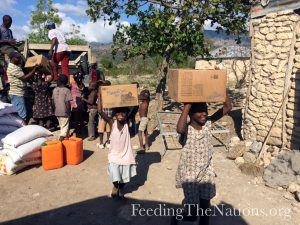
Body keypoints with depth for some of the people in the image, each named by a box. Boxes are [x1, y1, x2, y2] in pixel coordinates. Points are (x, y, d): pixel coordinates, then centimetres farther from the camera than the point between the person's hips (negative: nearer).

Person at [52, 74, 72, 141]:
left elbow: (53, 101, 8)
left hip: (57, 112, 6)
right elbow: (67, 102, -16)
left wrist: (54, 109, 18)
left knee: (62, 126, 20)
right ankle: (61, 138, -10)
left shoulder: (55, 90, 4)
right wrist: (68, 111, -7)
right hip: (64, 112, -6)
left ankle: (66, 137, 33)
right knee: (64, 127, 0)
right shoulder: (67, 90, -13)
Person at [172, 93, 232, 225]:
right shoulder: (186, 129, -21)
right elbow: (179, 129, -48)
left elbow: (228, 107, -10)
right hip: (189, 174, -4)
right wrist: (187, 105, -41)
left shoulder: (208, 123, -7)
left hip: (206, 172, 4)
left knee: (205, 206, 16)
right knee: (192, 207, 10)